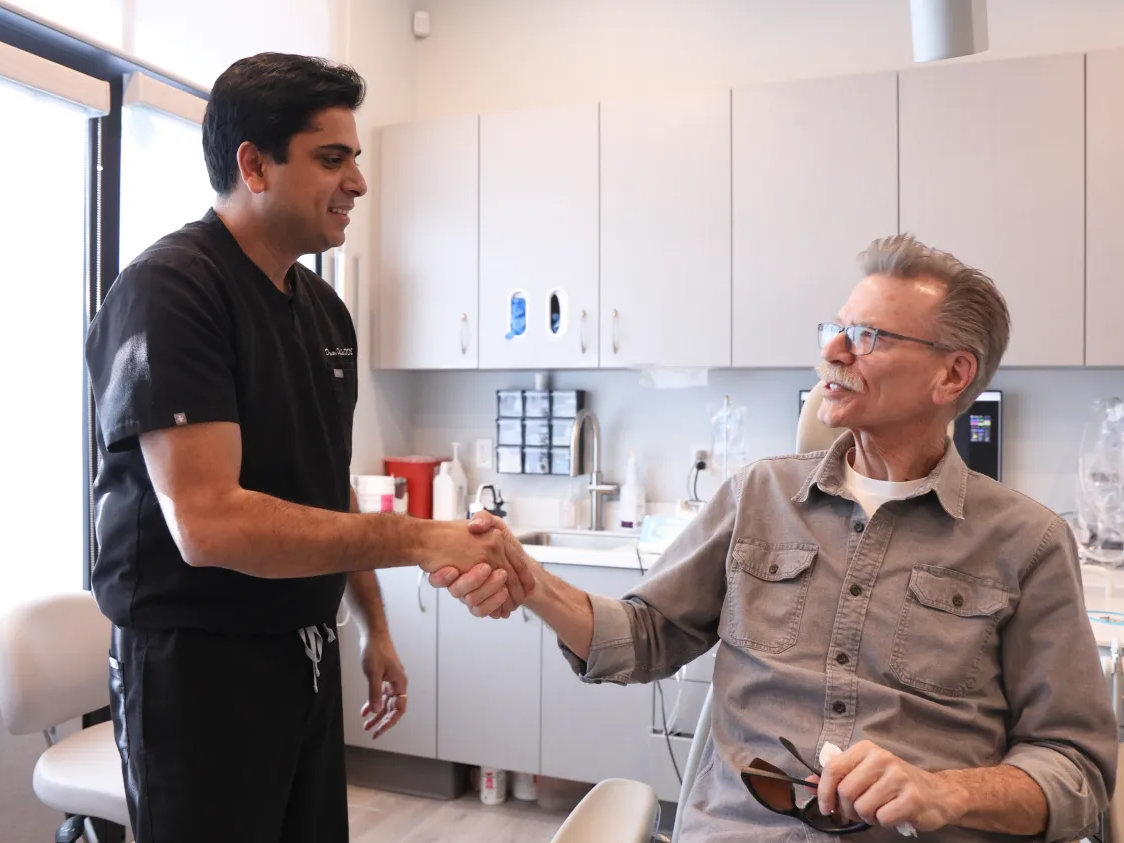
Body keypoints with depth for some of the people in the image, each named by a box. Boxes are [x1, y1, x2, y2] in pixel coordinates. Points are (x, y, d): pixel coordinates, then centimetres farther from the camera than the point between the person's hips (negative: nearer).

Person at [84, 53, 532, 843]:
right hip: (197, 664, -7)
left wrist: (375, 625, 13)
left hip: (308, 653, 7)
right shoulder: (168, 290, -18)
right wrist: (420, 540, -25)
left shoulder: (326, 309, 7)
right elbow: (208, 523, -27)